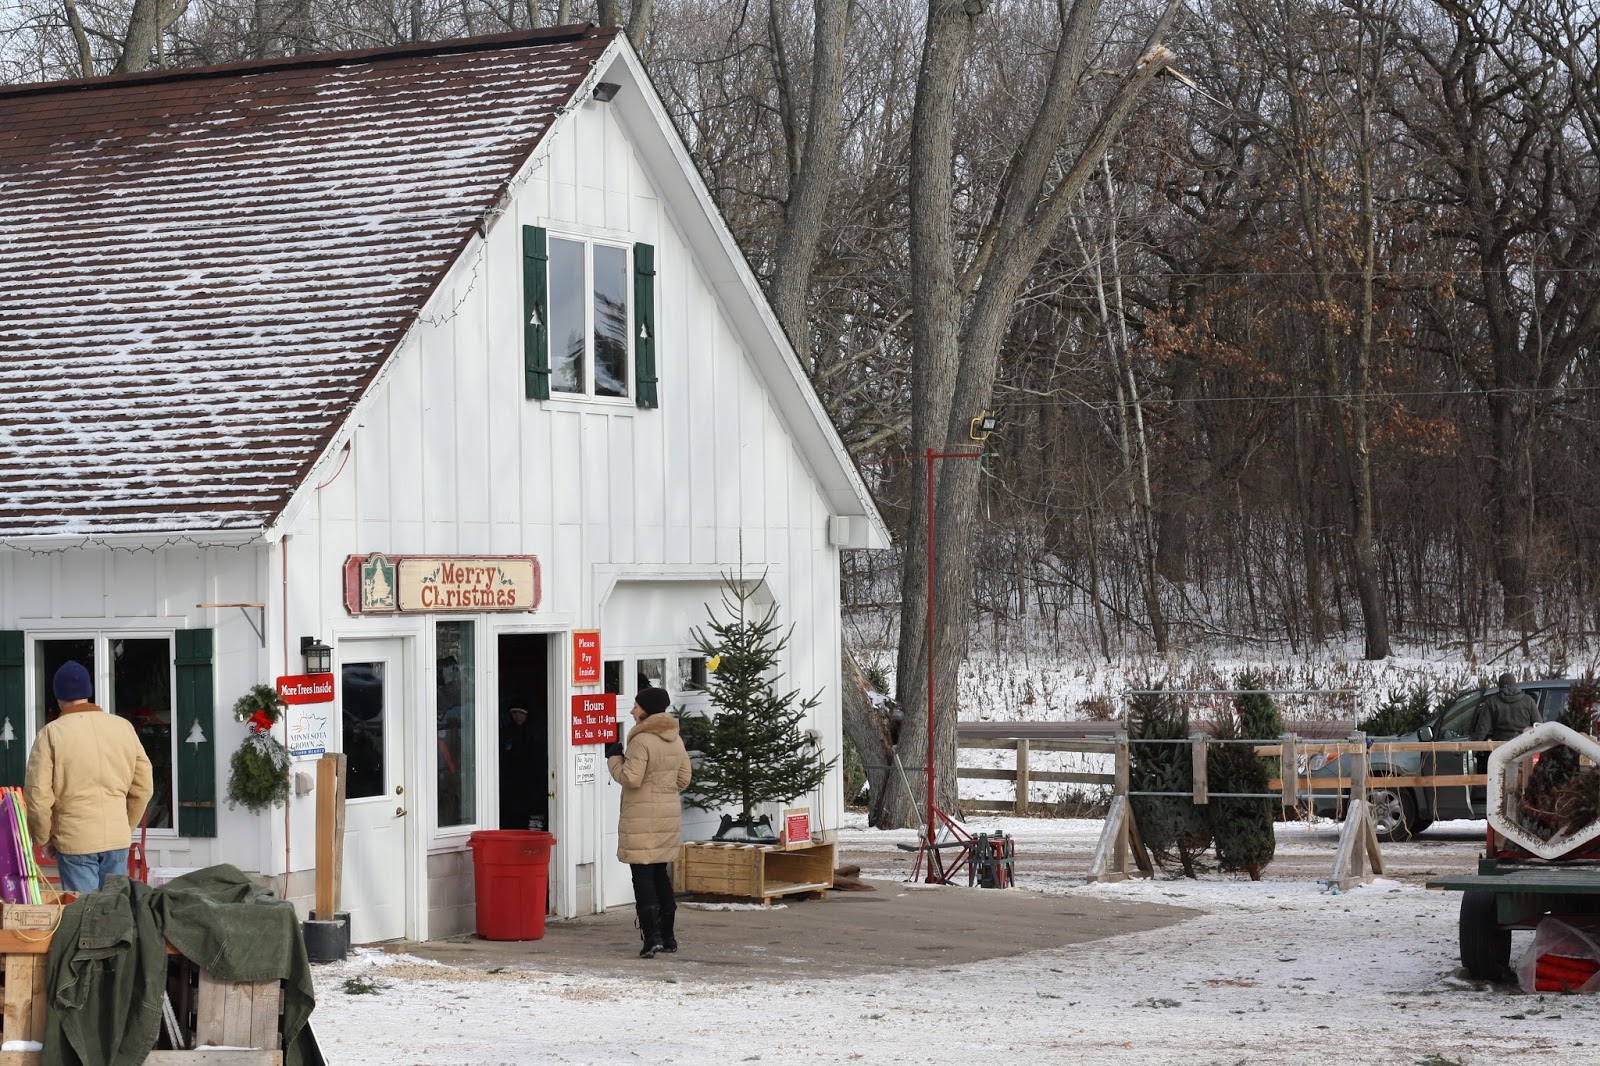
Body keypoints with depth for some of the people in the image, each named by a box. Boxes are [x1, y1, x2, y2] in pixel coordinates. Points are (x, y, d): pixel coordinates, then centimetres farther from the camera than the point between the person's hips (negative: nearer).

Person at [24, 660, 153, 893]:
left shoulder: (51, 734, -6)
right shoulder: (123, 728, 4)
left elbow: (37, 795, -8)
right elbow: (142, 787, 8)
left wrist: (44, 839, 6)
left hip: (74, 841, -3)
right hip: (117, 839, 3)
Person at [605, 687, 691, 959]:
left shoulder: (641, 741, -15)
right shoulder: (676, 740, 10)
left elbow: (631, 779, -18)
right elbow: (683, 780, 14)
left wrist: (614, 758, -3)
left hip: (642, 819, -8)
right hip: (670, 815, 8)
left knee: (642, 875, -6)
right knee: (661, 873, 17)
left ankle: (652, 936, -13)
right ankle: (667, 936, 20)